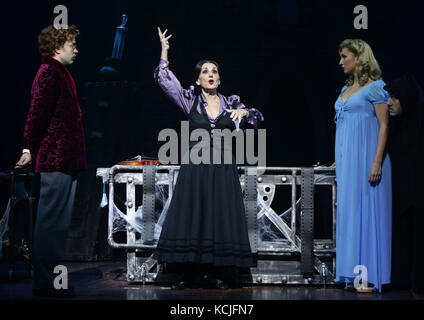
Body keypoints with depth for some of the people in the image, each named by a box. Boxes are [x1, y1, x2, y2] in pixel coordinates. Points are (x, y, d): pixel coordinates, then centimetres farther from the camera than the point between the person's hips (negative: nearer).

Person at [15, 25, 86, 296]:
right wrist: (30, 149, -19)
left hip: (63, 160, 10)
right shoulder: (49, 73, -11)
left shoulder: (59, 73, 20)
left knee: (57, 222, 12)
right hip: (56, 160, -10)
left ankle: (49, 278, 18)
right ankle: (45, 282, -1)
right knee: (52, 220, -6)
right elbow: (37, 113, -18)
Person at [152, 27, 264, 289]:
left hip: (223, 170, 1)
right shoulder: (191, 100, 5)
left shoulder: (231, 103, 9)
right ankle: (191, 274, 3)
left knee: (222, 217, -1)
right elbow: (165, 81, -2)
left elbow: (257, 118, 16)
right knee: (191, 217, -2)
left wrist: (244, 112, -4)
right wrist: (164, 51, -5)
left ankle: (221, 273, 3)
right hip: (195, 169, -1)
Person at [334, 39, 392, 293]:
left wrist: (377, 162, -20)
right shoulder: (347, 89, 17)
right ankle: (355, 274, 11)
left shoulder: (374, 87, -6)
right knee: (349, 212, 7)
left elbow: (384, 126, -12)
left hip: (365, 157, -8)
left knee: (366, 210, -7)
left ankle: (370, 276, -4)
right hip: (347, 159, 8)